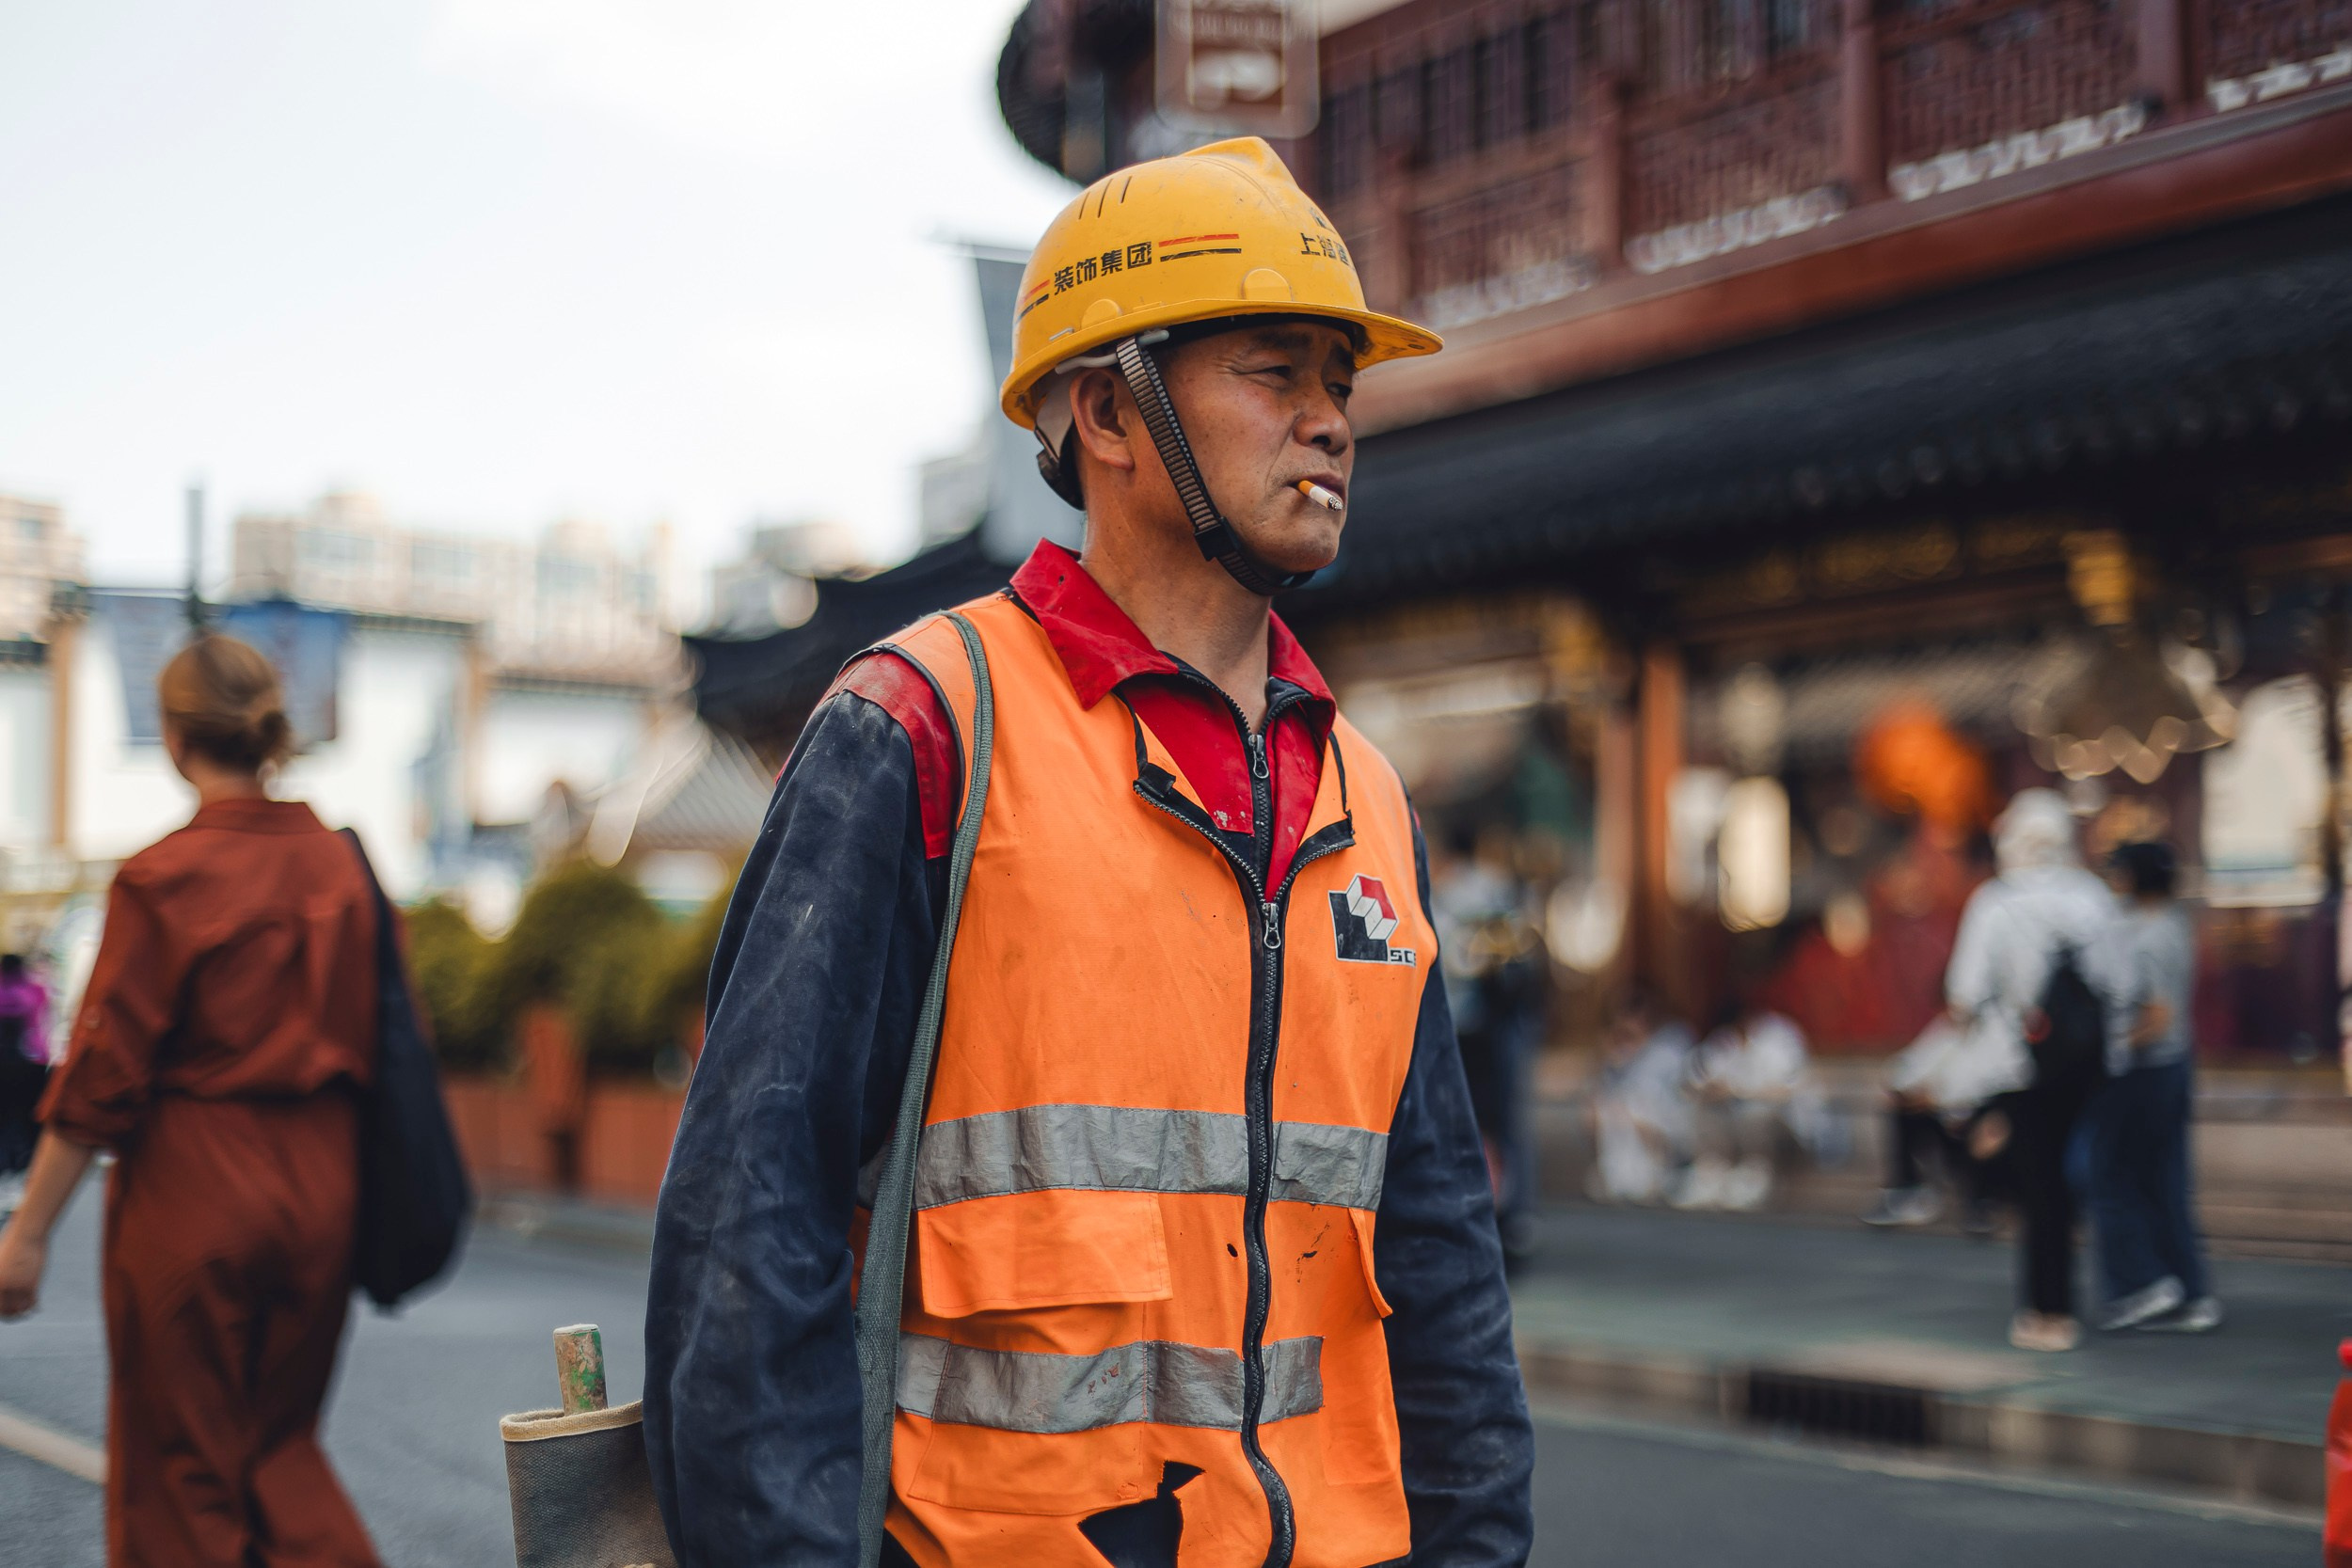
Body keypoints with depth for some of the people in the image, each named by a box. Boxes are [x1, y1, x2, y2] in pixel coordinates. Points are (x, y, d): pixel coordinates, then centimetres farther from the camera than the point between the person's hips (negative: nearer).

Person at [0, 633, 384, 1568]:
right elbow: (376, 1048, 6)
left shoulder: (162, 880, -13)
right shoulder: (341, 867, 2)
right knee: (279, 1443, 20)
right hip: (318, 1195, 5)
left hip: (190, 1192, -5)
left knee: (180, 1473, 10)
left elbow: (101, 1077, -12)